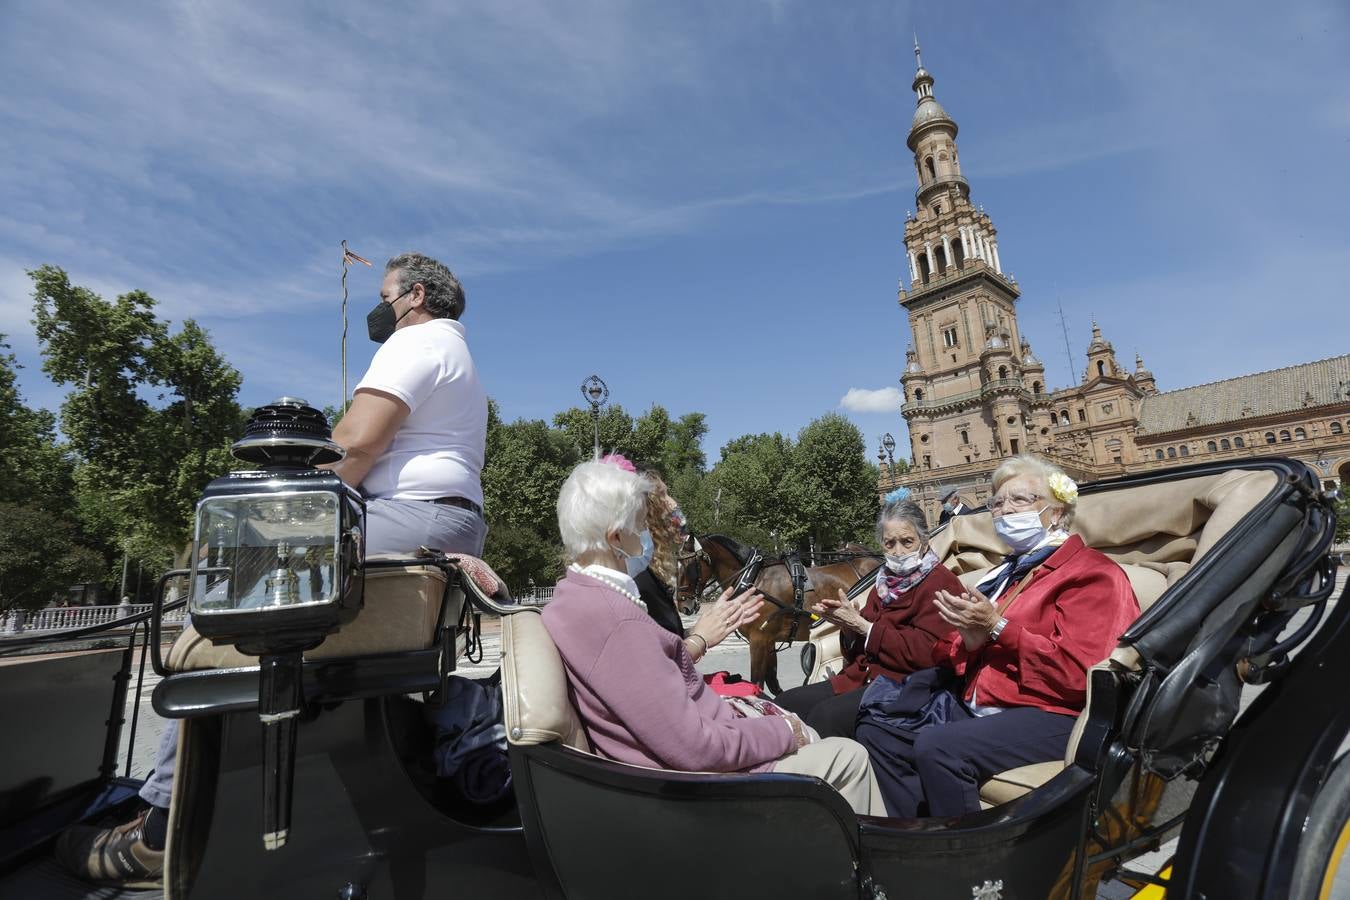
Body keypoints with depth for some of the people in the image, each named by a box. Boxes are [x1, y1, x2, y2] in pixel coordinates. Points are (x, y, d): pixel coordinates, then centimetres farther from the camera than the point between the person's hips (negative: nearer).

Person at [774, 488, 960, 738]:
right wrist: (849, 625, -2)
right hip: (861, 677, 8)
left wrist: (862, 626, -12)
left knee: (825, 715, -30)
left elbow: (924, 653, -19)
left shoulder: (942, 584, -5)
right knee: (784, 703, -9)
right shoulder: (885, 582, 21)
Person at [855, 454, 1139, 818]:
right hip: (977, 704, 8)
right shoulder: (1006, 573, 20)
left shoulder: (1091, 572, -2)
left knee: (938, 747, -30)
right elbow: (960, 663, 18)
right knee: (877, 728, -4)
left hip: (1049, 714, -8)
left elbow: (1077, 671, -17)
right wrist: (970, 641, -5)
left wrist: (997, 627, -17)